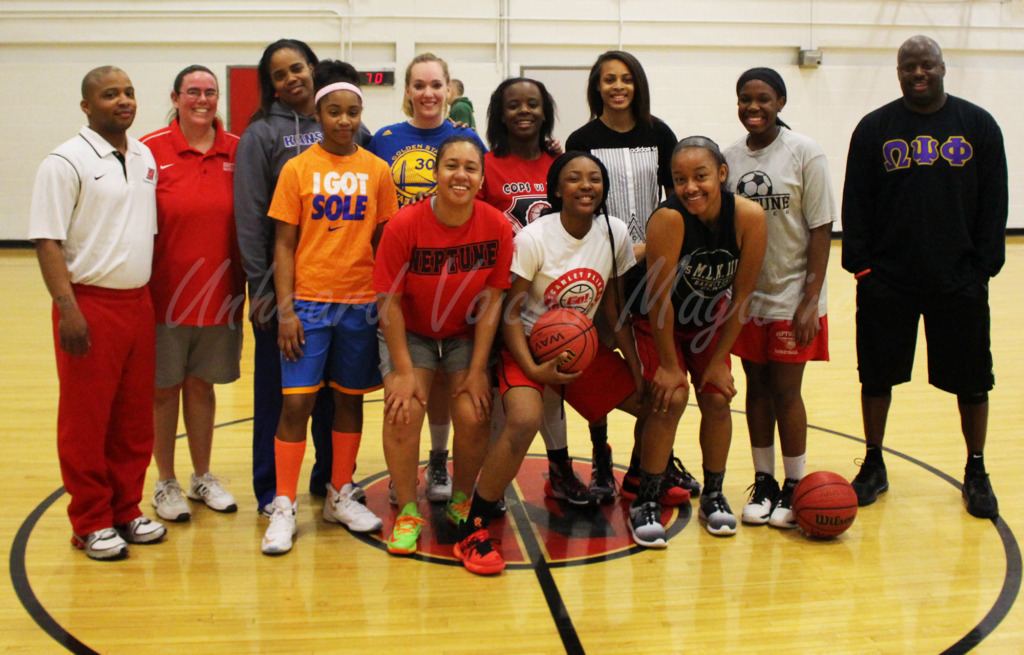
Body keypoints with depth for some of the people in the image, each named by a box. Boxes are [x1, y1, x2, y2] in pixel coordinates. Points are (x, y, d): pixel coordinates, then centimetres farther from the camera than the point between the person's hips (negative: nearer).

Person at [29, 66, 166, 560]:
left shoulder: (145, 157, 11)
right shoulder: (66, 162, -9)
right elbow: (47, 241, -13)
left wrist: (150, 295, 14)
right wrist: (68, 309, -19)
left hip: (139, 303, 6)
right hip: (91, 305, -6)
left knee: (135, 418, 12)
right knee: (86, 421, 3)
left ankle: (126, 510, 25)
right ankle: (91, 523, 14)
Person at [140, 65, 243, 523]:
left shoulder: (237, 151, 3)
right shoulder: (150, 150, -6)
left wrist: (248, 280, 2)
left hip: (219, 291, 3)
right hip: (165, 291, -2)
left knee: (201, 384, 15)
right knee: (164, 387, 8)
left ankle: (202, 477, 29)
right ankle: (165, 484, 23)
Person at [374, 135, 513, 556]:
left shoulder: (497, 227, -15)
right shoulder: (404, 226, -20)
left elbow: (491, 300, -10)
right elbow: (389, 301, -15)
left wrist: (477, 370, -11)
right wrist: (404, 371, -18)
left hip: (468, 335, 1)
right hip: (411, 333, -1)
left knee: (474, 415, -15)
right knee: (403, 408, -20)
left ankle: (461, 501, 12)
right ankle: (408, 512, -1)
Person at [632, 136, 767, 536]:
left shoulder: (749, 217, -25)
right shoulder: (668, 219, -34)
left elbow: (741, 295, -15)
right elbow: (660, 298, -27)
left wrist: (719, 360, -10)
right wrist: (668, 365, -20)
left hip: (709, 317, 3)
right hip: (658, 320, -3)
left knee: (717, 400, -1)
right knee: (669, 398, -16)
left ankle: (713, 496, 20)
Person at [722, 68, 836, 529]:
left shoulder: (804, 154, -7)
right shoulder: (730, 158, 4)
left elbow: (821, 230, -8)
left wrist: (811, 300, -13)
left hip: (791, 296, -4)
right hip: (745, 296, 4)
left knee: (786, 391, 0)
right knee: (756, 388, 10)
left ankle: (794, 488, 14)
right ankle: (763, 482, 21)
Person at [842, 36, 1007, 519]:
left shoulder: (978, 125, 5)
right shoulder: (874, 128, 4)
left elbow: (994, 204, 4)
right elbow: (855, 204, 2)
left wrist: (985, 265, -3)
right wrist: (860, 263, -6)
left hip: (959, 281, 0)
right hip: (887, 280, 0)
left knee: (971, 381, 7)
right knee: (877, 377, 7)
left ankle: (976, 473, 24)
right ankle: (874, 467, 23)